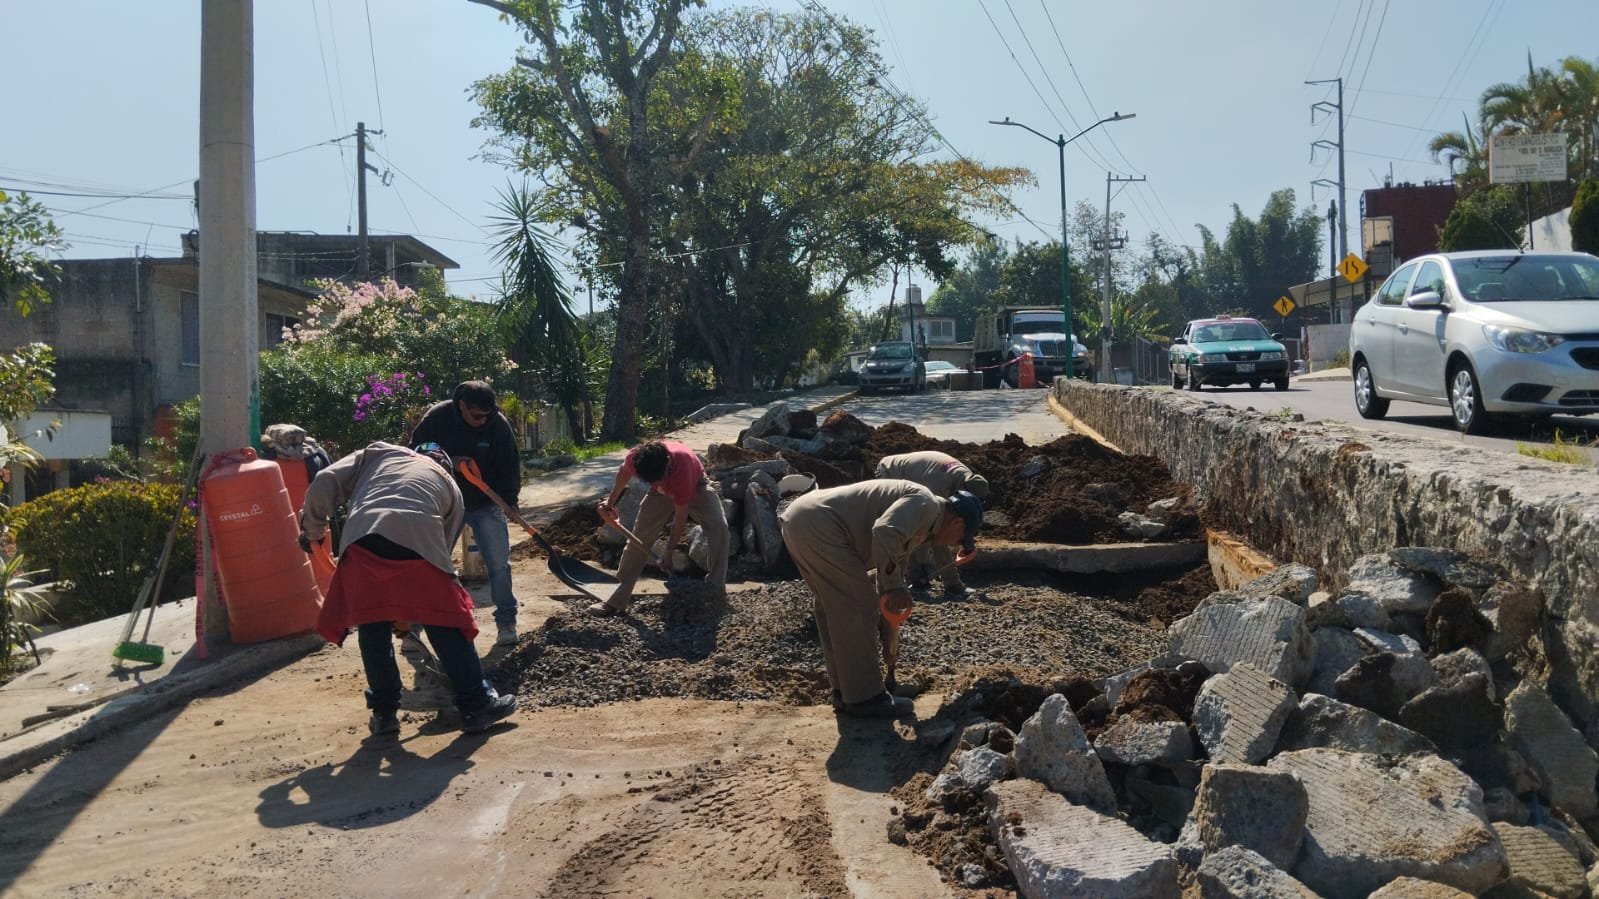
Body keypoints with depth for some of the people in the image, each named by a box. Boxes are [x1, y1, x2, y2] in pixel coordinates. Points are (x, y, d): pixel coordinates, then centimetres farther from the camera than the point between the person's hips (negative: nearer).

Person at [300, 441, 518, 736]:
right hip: (419, 542, 0)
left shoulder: (378, 453, 31)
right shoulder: (449, 486, 31)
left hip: (363, 538, 1)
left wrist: (313, 529, 30)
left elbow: (326, 482, 18)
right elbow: (445, 544, 28)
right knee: (447, 627, 13)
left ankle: (384, 712, 26)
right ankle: (475, 706, 20)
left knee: (372, 630, 17)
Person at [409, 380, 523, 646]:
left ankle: (506, 621, 9)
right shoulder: (436, 418, -17)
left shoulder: (498, 424, -15)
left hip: (486, 505, 0)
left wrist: (508, 498, -18)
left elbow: (510, 465, -7)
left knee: (499, 564, -4)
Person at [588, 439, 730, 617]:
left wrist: (668, 555, -24)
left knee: (718, 526, -28)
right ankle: (617, 600, 1)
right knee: (639, 535, -6)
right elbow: (624, 470, -4)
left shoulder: (682, 468, -45)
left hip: (695, 486, -3)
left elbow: (680, 519, -32)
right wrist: (611, 501, -1)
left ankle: (716, 592, -19)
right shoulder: (636, 457, -35)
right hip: (664, 489, 3)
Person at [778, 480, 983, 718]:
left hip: (798, 522, 11)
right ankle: (865, 697, 4)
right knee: (858, 606, -4)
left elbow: (897, 560, 35)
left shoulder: (921, 525, 24)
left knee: (834, 607, 19)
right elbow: (884, 533, -24)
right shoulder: (924, 504, -7)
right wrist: (893, 586, -17)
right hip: (818, 525, -11)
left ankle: (844, 692, 27)